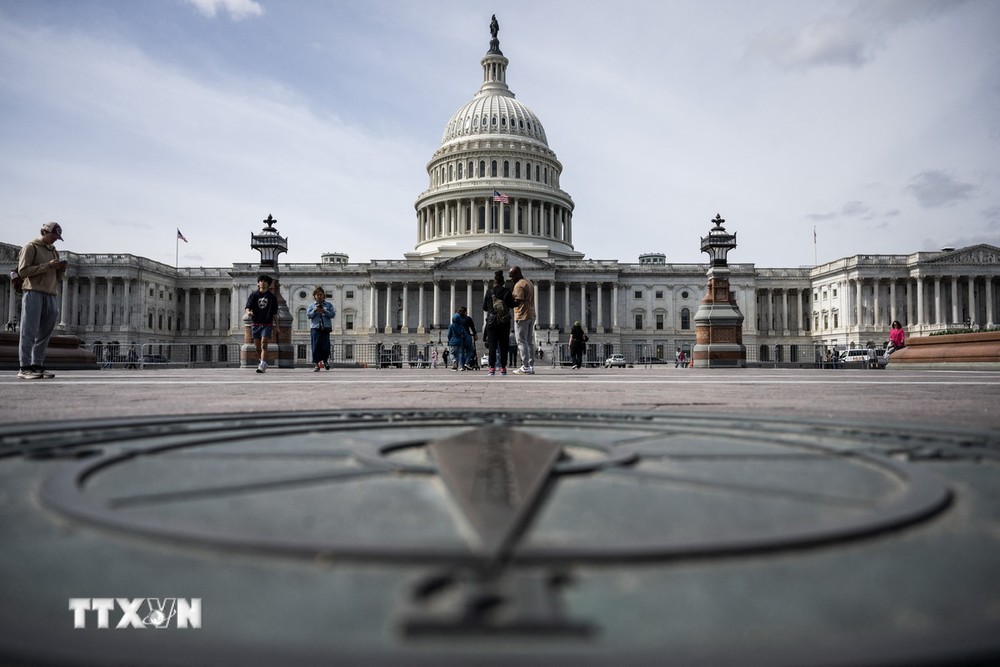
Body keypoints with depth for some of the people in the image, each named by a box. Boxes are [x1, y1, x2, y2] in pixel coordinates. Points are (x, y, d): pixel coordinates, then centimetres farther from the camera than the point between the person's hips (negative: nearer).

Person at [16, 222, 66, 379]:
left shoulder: (54, 251, 22)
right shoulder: (31, 247, 3)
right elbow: (22, 271, -8)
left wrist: (61, 270, 3)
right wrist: (47, 266, -13)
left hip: (52, 296, 6)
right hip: (34, 294, -6)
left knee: (44, 334, 3)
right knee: (29, 332, -7)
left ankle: (37, 366, 5)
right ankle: (25, 368, -8)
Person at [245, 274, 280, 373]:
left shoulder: (272, 297, 5)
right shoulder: (253, 295, 6)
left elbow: (274, 313, 8)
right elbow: (248, 307, -4)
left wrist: (276, 326, 7)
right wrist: (248, 312, -28)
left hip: (267, 324, -2)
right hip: (255, 324, 2)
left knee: (264, 344, -15)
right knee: (257, 346, 9)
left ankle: (262, 366, -21)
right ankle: (262, 362, 29)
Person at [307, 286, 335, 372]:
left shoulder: (328, 304, 11)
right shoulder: (311, 305, 13)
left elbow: (333, 314, 1)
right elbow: (308, 315, 3)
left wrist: (324, 311, -11)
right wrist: (315, 310, -11)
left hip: (326, 328, 0)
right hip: (315, 328, 0)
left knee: (325, 347, -4)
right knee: (316, 347, -3)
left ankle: (325, 360, 23)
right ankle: (316, 364, 2)